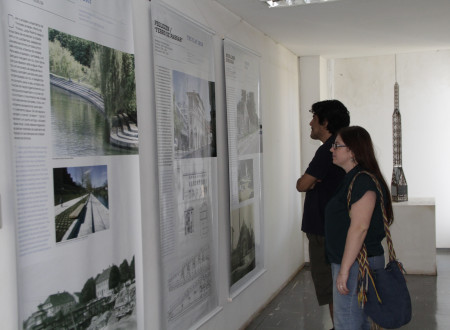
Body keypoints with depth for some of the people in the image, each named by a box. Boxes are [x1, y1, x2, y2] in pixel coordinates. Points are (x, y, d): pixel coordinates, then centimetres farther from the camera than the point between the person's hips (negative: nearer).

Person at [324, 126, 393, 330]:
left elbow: (359, 227, -25)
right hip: (353, 262, 10)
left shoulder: (363, 181, -18)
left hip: (357, 264, -10)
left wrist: (344, 269, -25)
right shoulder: (352, 179, 14)